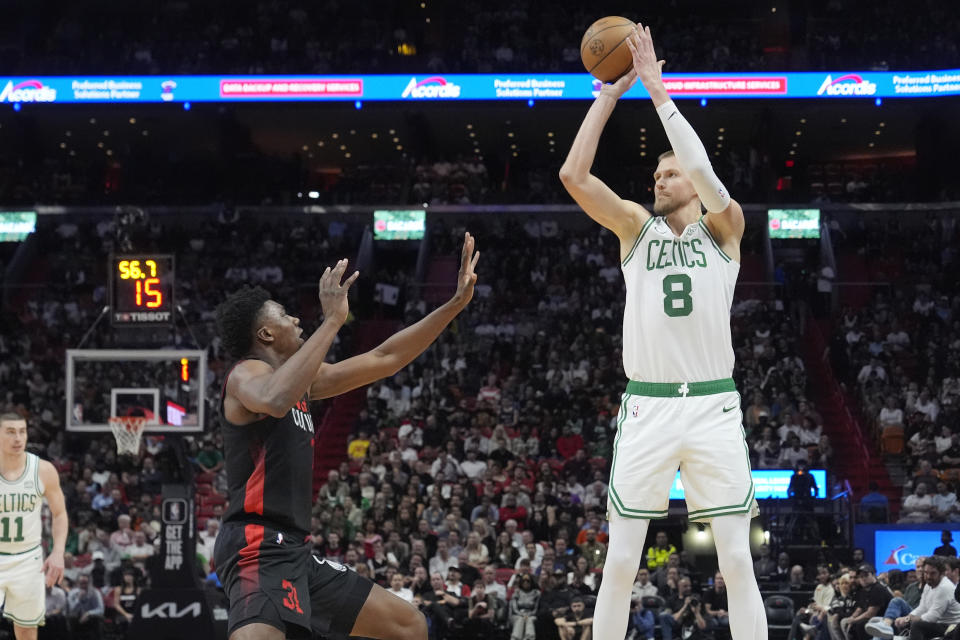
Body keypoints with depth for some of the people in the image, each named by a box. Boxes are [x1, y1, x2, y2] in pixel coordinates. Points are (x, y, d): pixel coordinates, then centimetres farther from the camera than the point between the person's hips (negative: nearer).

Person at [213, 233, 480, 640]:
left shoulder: (305, 379, 21)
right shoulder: (247, 373, -6)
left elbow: (385, 359, 26)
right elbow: (276, 401, -32)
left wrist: (455, 304, 23)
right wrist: (333, 320, -27)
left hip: (296, 551, 10)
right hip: (258, 548, -10)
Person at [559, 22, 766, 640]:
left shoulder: (724, 228, 6)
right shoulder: (636, 226, 11)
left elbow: (708, 177, -16)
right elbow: (574, 175, -3)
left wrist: (657, 88, -16)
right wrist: (611, 94, -4)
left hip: (714, 405, -1)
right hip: (648, 406, 2)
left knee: (738, 562, -1)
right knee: (621, 562, 1)